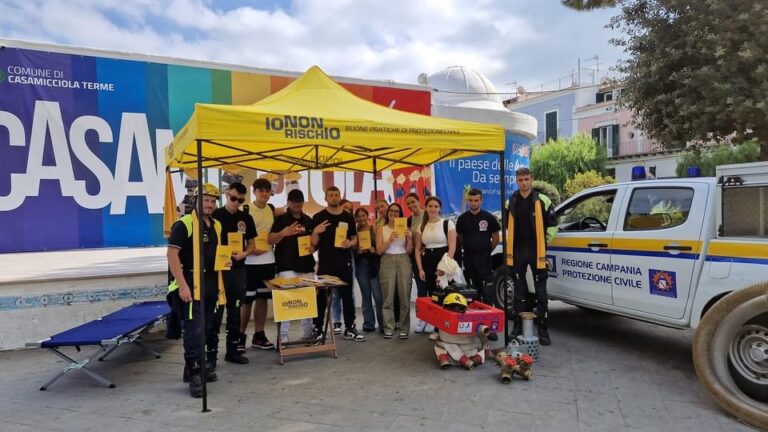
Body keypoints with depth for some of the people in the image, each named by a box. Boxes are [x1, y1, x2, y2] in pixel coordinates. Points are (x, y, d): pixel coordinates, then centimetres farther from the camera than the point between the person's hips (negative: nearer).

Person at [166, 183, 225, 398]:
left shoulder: (216, 225, 12)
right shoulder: (184, 224, -11)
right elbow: (171, 253, -17)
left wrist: (218, 283, 12)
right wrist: (182, 285, -21)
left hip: (210, 284, 8)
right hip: (190, 284, -8)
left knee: (204, 330, 14)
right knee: (194, 329, -8)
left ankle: (194, 368, 28)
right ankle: (194, 375, 1)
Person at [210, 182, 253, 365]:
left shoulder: (246, 218, 8)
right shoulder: (215, 215, -4)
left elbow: (251, 244, 12)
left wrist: (244, 253, -8)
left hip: (238, 270, 4)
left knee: (235, 312, 12)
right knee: (215, 313, -1)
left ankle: (232, 350, 22)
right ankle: (211, 353, 7)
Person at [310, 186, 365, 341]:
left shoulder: (348, 217, 7)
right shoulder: (318, 217, -1)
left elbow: (355, 238, 12)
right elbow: (313, 243, -1)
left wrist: (350, 243, -10)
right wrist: (315, 232, -21)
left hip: (344, 263, 3)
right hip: (325, 263, -3)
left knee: (347, 296, 8)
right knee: (321, 297, 1)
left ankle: (350, 329, 16)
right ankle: (318, 329, 10)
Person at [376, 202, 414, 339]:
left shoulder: (404, 228, 9)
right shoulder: (381, 229, 7)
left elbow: (409, 251, 7)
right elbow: (379, 250, -2)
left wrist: (410, 238, -10)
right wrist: (390, 239, -15)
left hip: (404, 262, 1)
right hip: (387, 262, -1)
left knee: (404, 296, -2)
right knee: (388, 296, -3)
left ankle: (404, 329, 5)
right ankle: (388, 328, 3)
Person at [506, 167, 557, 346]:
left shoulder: (543, 201, -3)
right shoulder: (511, 202, 6)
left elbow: (553, 224, 2)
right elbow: (507, 225, 18)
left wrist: (544, 241, 2)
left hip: (536, 251, -3)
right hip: (518, 251, 3)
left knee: (540, 291, 0)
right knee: (519, 290, 10)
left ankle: (543, 328, 7)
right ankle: (518, 325, 19)